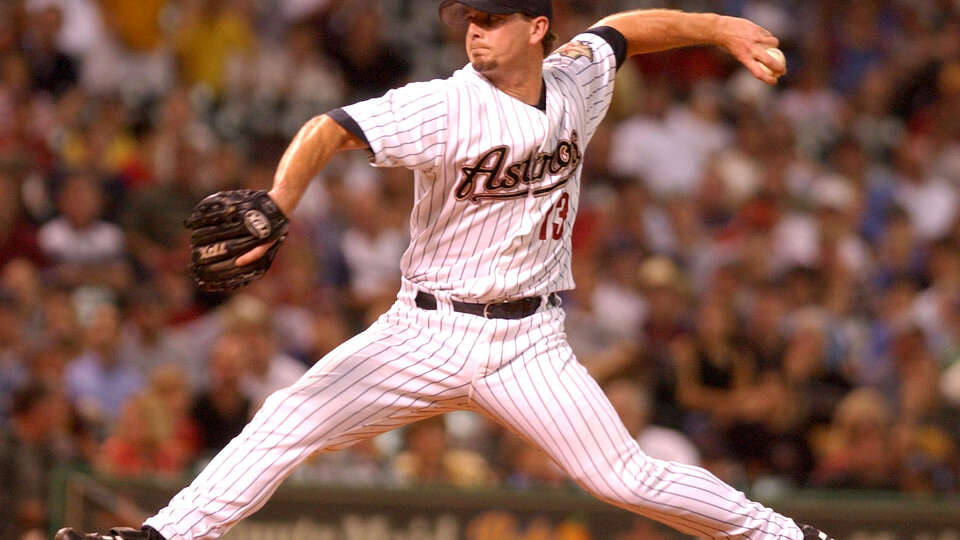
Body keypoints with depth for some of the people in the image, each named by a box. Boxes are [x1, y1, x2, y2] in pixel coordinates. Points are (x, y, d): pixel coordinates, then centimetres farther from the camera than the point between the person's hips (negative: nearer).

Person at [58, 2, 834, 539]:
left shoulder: (579, 81, -2)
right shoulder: (445, 107, -16)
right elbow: (330, 130, -27)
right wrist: (278, 207, -44)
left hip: (529, 343, 1)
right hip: (426, 332, -1)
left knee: (624, 478, -5)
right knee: (289, 421, -12)